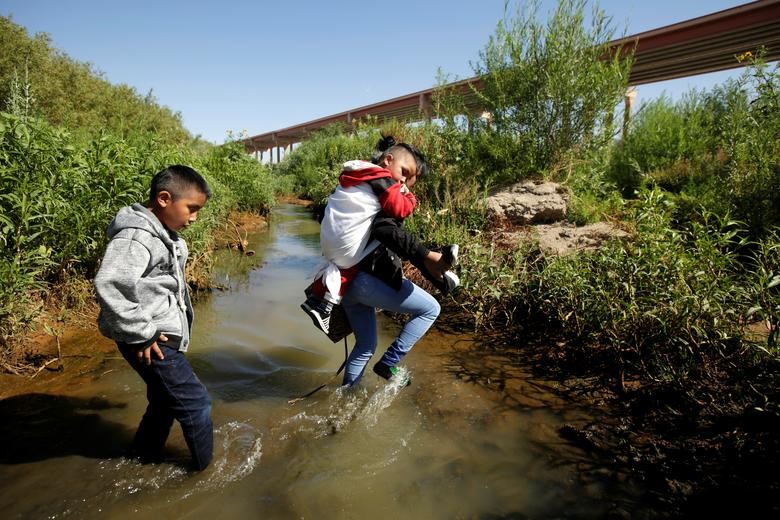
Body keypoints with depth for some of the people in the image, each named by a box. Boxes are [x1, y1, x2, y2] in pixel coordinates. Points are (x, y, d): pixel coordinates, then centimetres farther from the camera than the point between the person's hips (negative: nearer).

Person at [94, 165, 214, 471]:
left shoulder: (163, 234, 10)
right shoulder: (136, 237, -21)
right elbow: (108, 286, -32)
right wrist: (141, 334, -25)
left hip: (161, 336, 10)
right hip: (150, 342, -10)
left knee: (165, 401, 23)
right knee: (195, 403, -1)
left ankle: (144, 457, 43)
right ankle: (207, 468, 17)